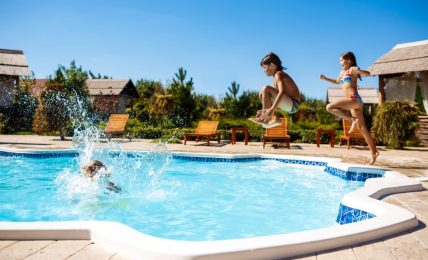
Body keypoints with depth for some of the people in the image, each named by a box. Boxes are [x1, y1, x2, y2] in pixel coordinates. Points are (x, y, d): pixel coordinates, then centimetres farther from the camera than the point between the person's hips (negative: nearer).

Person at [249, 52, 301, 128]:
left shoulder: (278, 74, -12)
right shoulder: (276, 77, 17)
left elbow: (282, 92, -30)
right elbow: (276, 95, 20)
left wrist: (272, 109, -39)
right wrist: (263, 110, 12)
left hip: (293, 105, -10)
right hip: (288, 105, 10)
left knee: (266, 88, -22)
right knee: (261, 95, 13)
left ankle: (264, 118, -17)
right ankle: (274, 118, -1)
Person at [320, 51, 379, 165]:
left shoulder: (352, 69, -2)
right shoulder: (342, 72, 22)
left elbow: (368, 73, -16)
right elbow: (337, 81, 42)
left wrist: (358, 71, -33)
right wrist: (325, 78, 33)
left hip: (354, 99, -9)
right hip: (354, 101, 9)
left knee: (330, 107, -18)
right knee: (362, 128, 6)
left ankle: (352, 120, -15)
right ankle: (374, 152, 8)